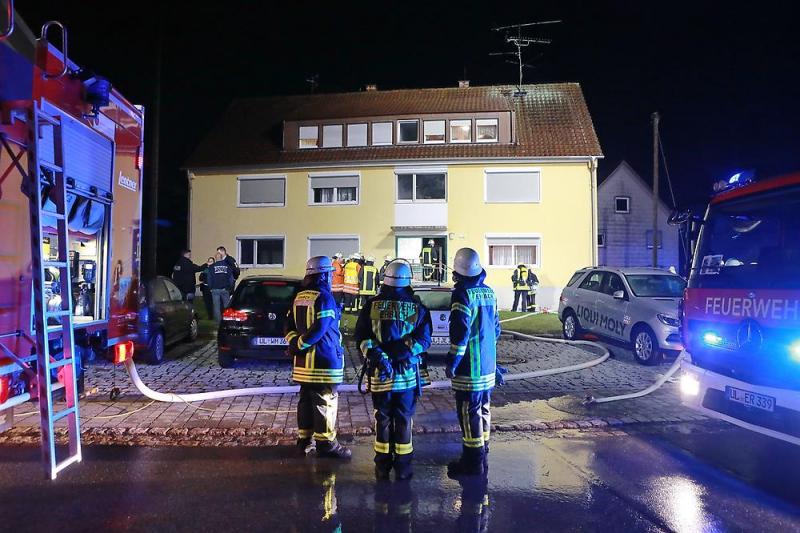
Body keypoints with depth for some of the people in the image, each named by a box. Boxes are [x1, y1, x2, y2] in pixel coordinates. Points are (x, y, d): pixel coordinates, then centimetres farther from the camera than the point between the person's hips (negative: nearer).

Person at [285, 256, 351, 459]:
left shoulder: (299, 297, 13)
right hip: (323, 359, -8)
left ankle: (305, 438, 24)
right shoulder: (324, 297, -14)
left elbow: (289, 325, 13)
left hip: (303, 360, 9)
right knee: (325, 402, -1)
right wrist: (300, 345, -12)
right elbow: (319, 329, -21)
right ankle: (326, 443, 5)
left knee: (306, 399, 16)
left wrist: (295, 342, 0)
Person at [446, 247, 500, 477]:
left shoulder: (462, 294, -16)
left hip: (469, 366, -8)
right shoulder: (489, 292, 9)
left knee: (469, 412, -1)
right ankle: (481, 456, 27)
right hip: (488, 364, 8)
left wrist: (451, 362, -13)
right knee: (482, 409, 16)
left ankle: (473, 463, 5)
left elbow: (460, 332, -20)